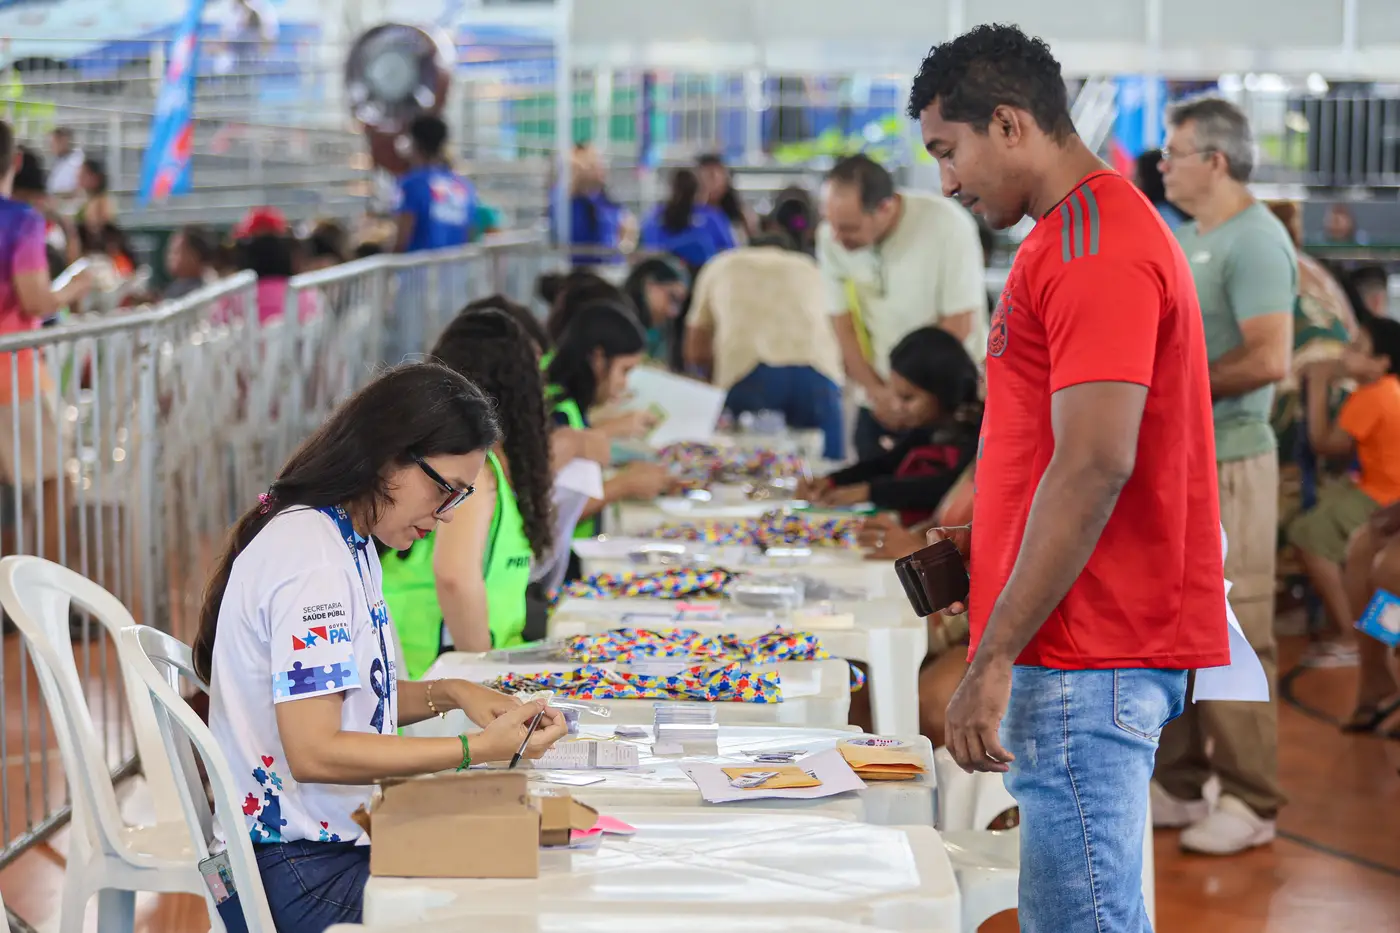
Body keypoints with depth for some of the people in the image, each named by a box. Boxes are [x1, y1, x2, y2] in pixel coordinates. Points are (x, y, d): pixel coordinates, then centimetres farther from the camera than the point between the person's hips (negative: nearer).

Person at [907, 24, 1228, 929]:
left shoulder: (1093, 248, -16)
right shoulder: (1098, 229, 18)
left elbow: (1095, 468, -23)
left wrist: (995, 658, -22)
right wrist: (988, 543, 17)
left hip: (1085, 656, -11)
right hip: (1090, 646, 11)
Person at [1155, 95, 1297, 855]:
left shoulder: (1254, 241, -14)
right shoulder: (1184, 238, 15)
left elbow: (1269, 359, -24)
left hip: (1226, 464, -9)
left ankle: (1251, 804, 3)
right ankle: (1177, 784, 24)